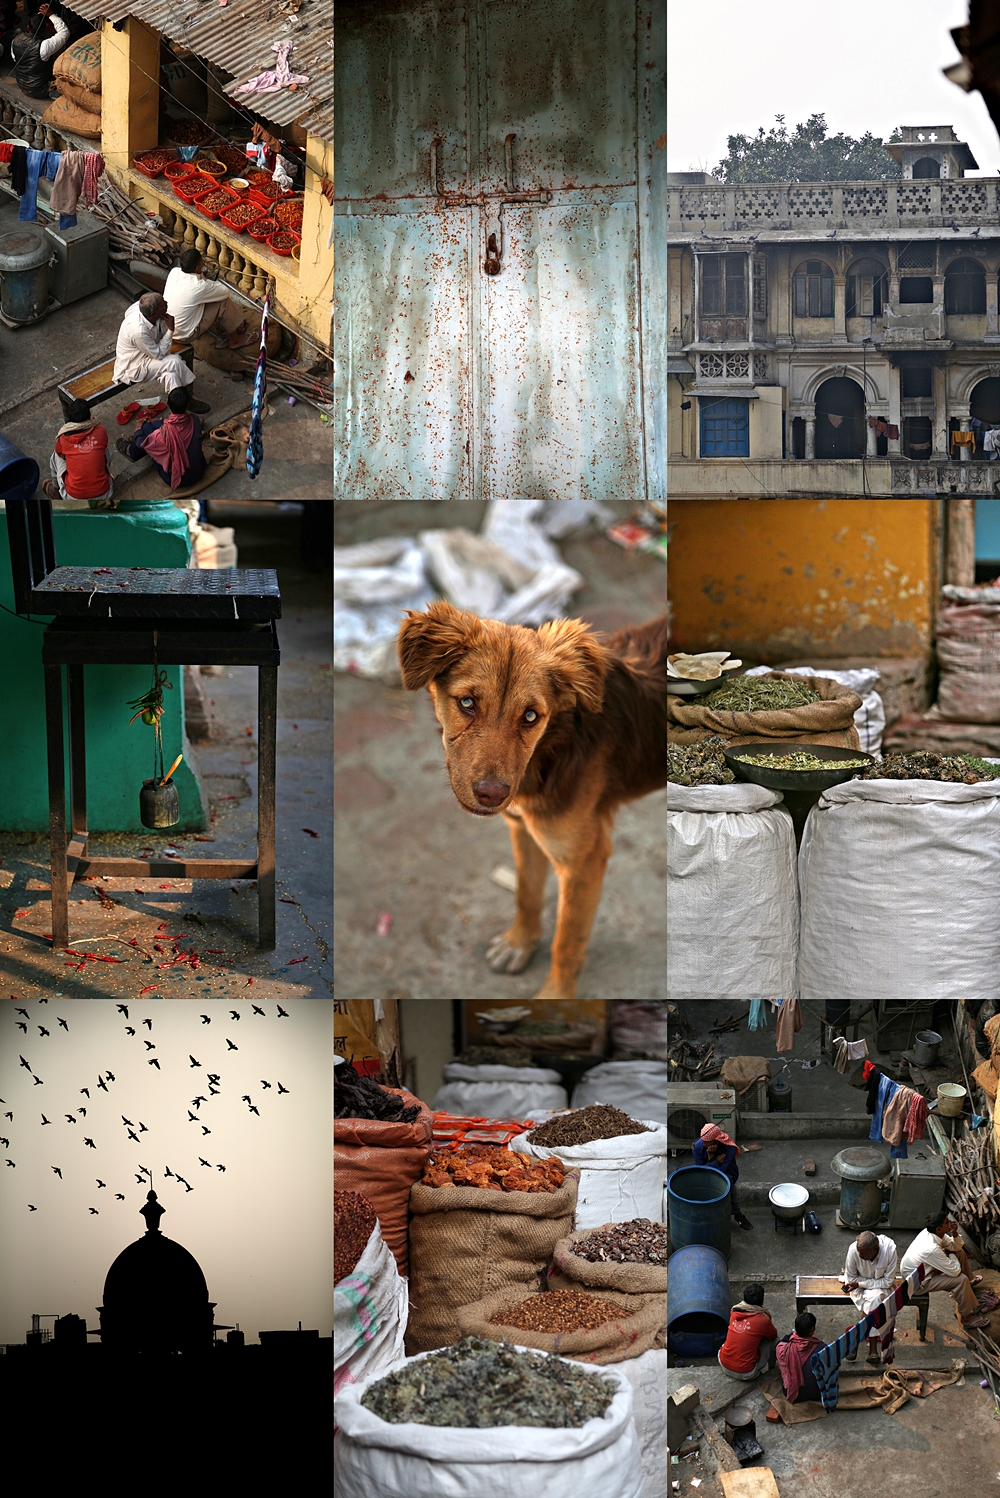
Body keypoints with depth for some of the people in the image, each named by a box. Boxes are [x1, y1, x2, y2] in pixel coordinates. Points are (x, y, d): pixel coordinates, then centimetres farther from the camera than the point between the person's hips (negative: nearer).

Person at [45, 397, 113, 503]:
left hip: (72, 498, -1)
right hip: (103, 495, 1)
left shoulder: (63, 438, -8)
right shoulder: (100, 431, -7)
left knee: (56, 457, 23)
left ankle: (55, 490, 45)